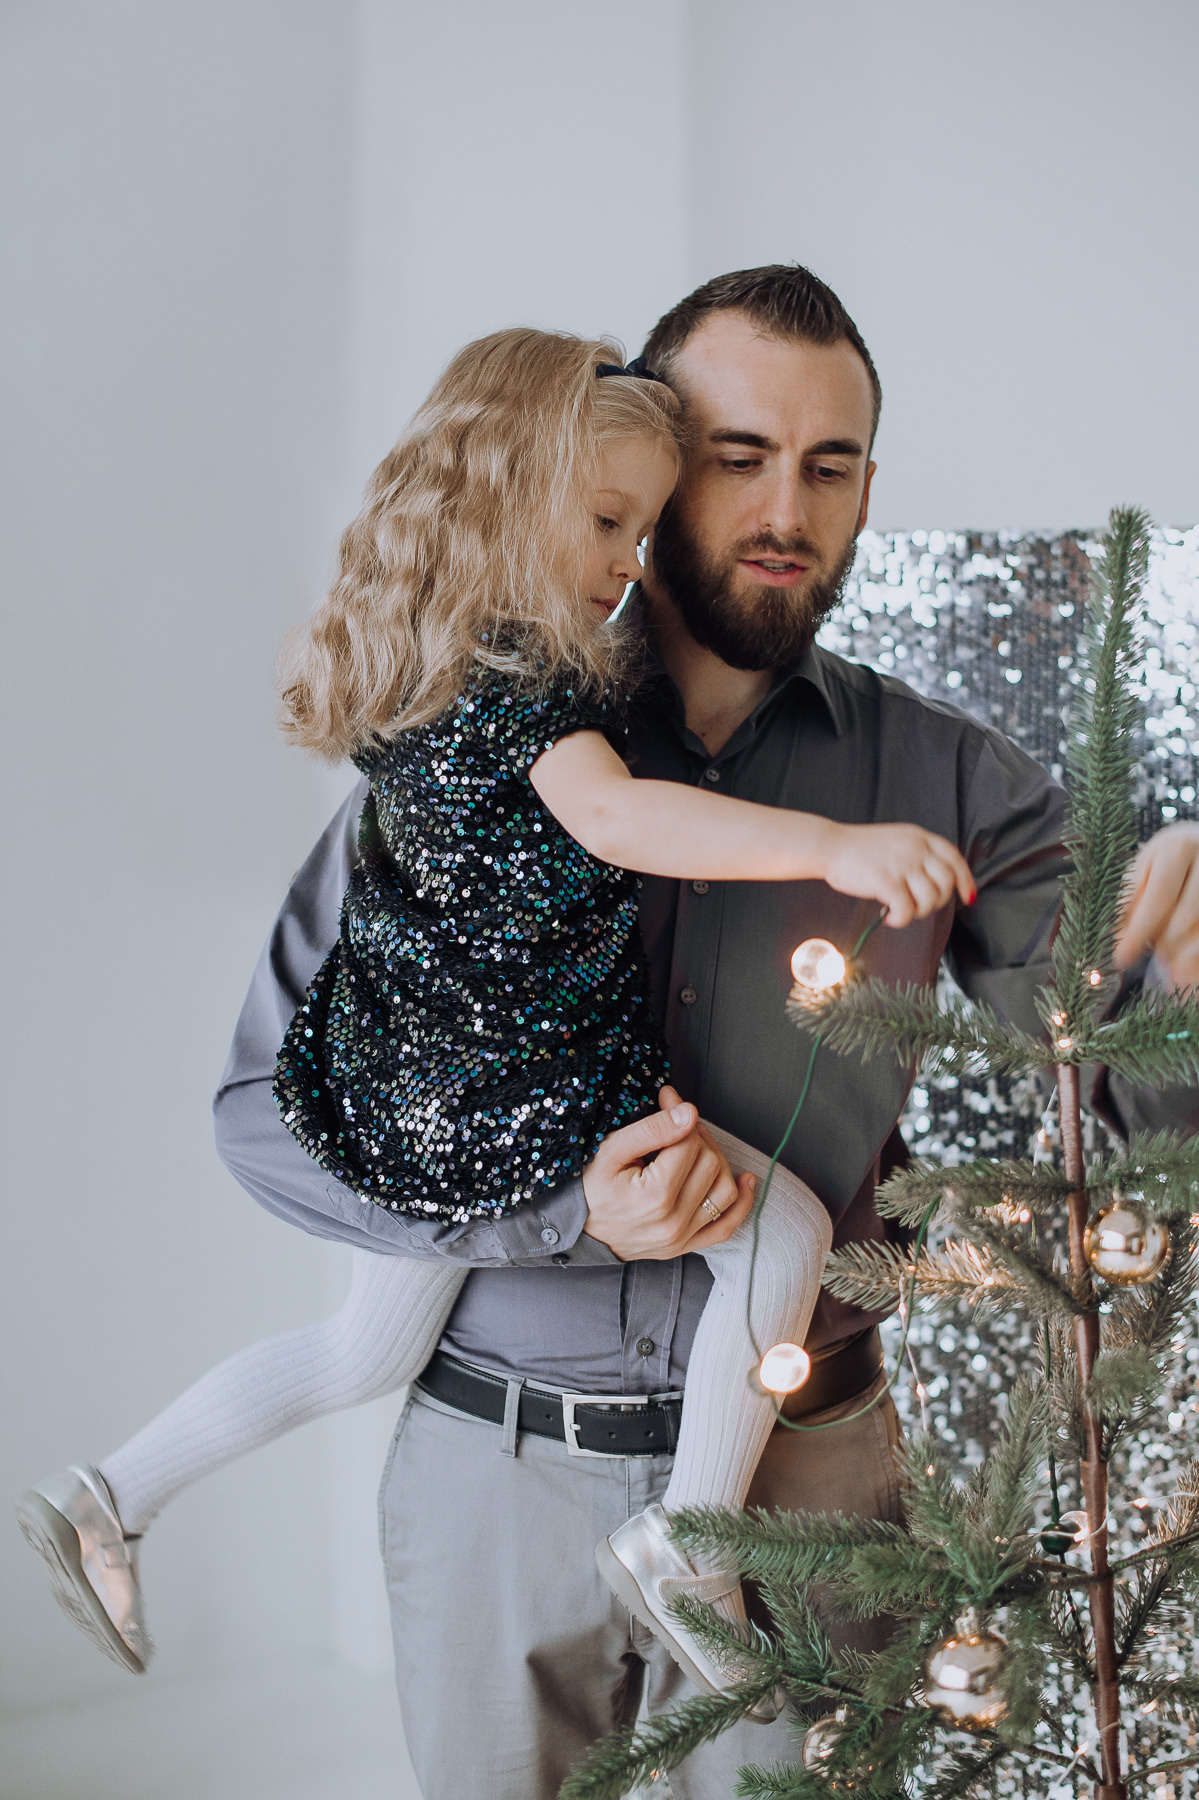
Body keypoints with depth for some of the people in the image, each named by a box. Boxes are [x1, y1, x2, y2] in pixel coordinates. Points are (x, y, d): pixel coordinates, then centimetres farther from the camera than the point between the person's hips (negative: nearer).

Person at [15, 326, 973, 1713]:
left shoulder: (414, 663, 6)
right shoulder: (524, 675, -22)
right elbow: (614, 817, -39)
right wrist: (831, 847, -46)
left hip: (408, 1091, 9)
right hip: (517, 1103, -9)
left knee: (370, 1353, 26)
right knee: (783, 1225, -2)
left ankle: (106, 1498, 33)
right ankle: (685, 1540, 3)